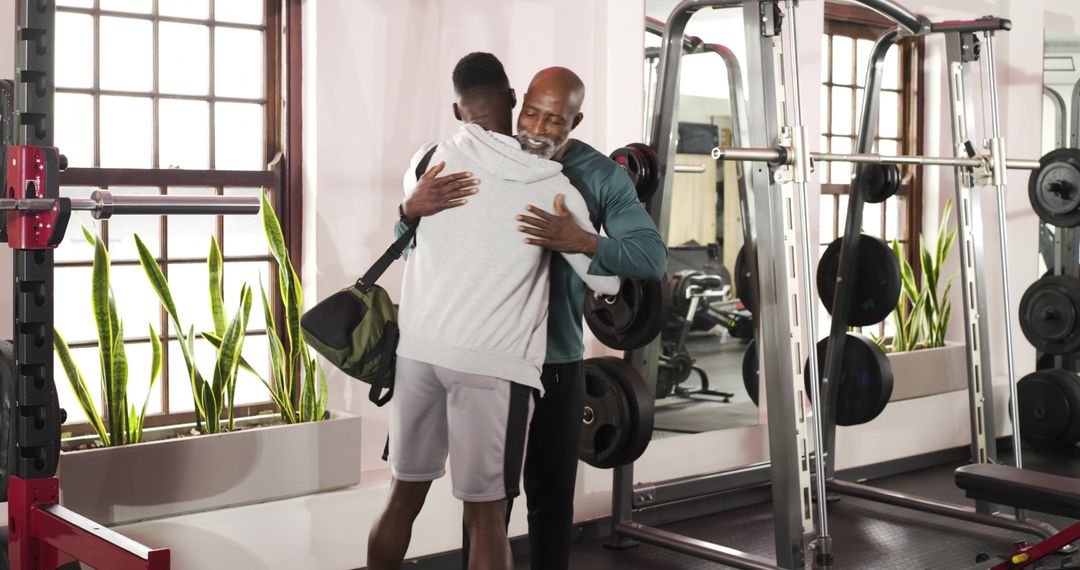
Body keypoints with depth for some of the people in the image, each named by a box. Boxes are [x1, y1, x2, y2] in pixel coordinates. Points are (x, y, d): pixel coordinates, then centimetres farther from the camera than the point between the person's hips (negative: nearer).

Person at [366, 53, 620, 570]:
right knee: (485, 515, 3)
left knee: (404, 498, 16)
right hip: (491, 361, -4)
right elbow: (607, 280, 4)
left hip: (418, 348, 4)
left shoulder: (427, 162, 7)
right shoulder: (550, 186, 0)